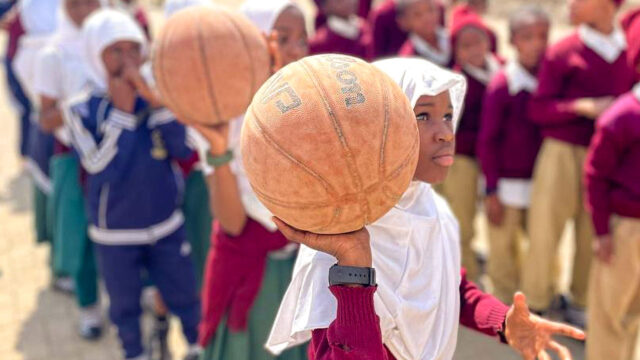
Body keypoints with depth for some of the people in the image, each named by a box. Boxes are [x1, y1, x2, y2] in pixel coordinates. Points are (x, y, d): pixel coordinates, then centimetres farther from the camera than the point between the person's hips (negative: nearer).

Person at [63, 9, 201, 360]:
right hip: (115, 233, -1)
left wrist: (155, 101, -27)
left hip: (167, 225, 2)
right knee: (125, 305, 16)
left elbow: (183, 149, -17)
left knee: (184, 295, 13)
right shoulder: (81, 109, -14)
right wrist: (122, 111, -26)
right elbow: (102, 168, -25)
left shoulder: (156, 94, -7)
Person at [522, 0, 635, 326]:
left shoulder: (628, 54, 5)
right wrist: (581, 107, -15)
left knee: (593, 235, 7)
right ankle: (534, 305, 17)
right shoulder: (562, 52, -2)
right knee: (545, 229, 1)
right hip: (563, 152, -2)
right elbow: (538, 109, -2)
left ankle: (581, 305, 26)